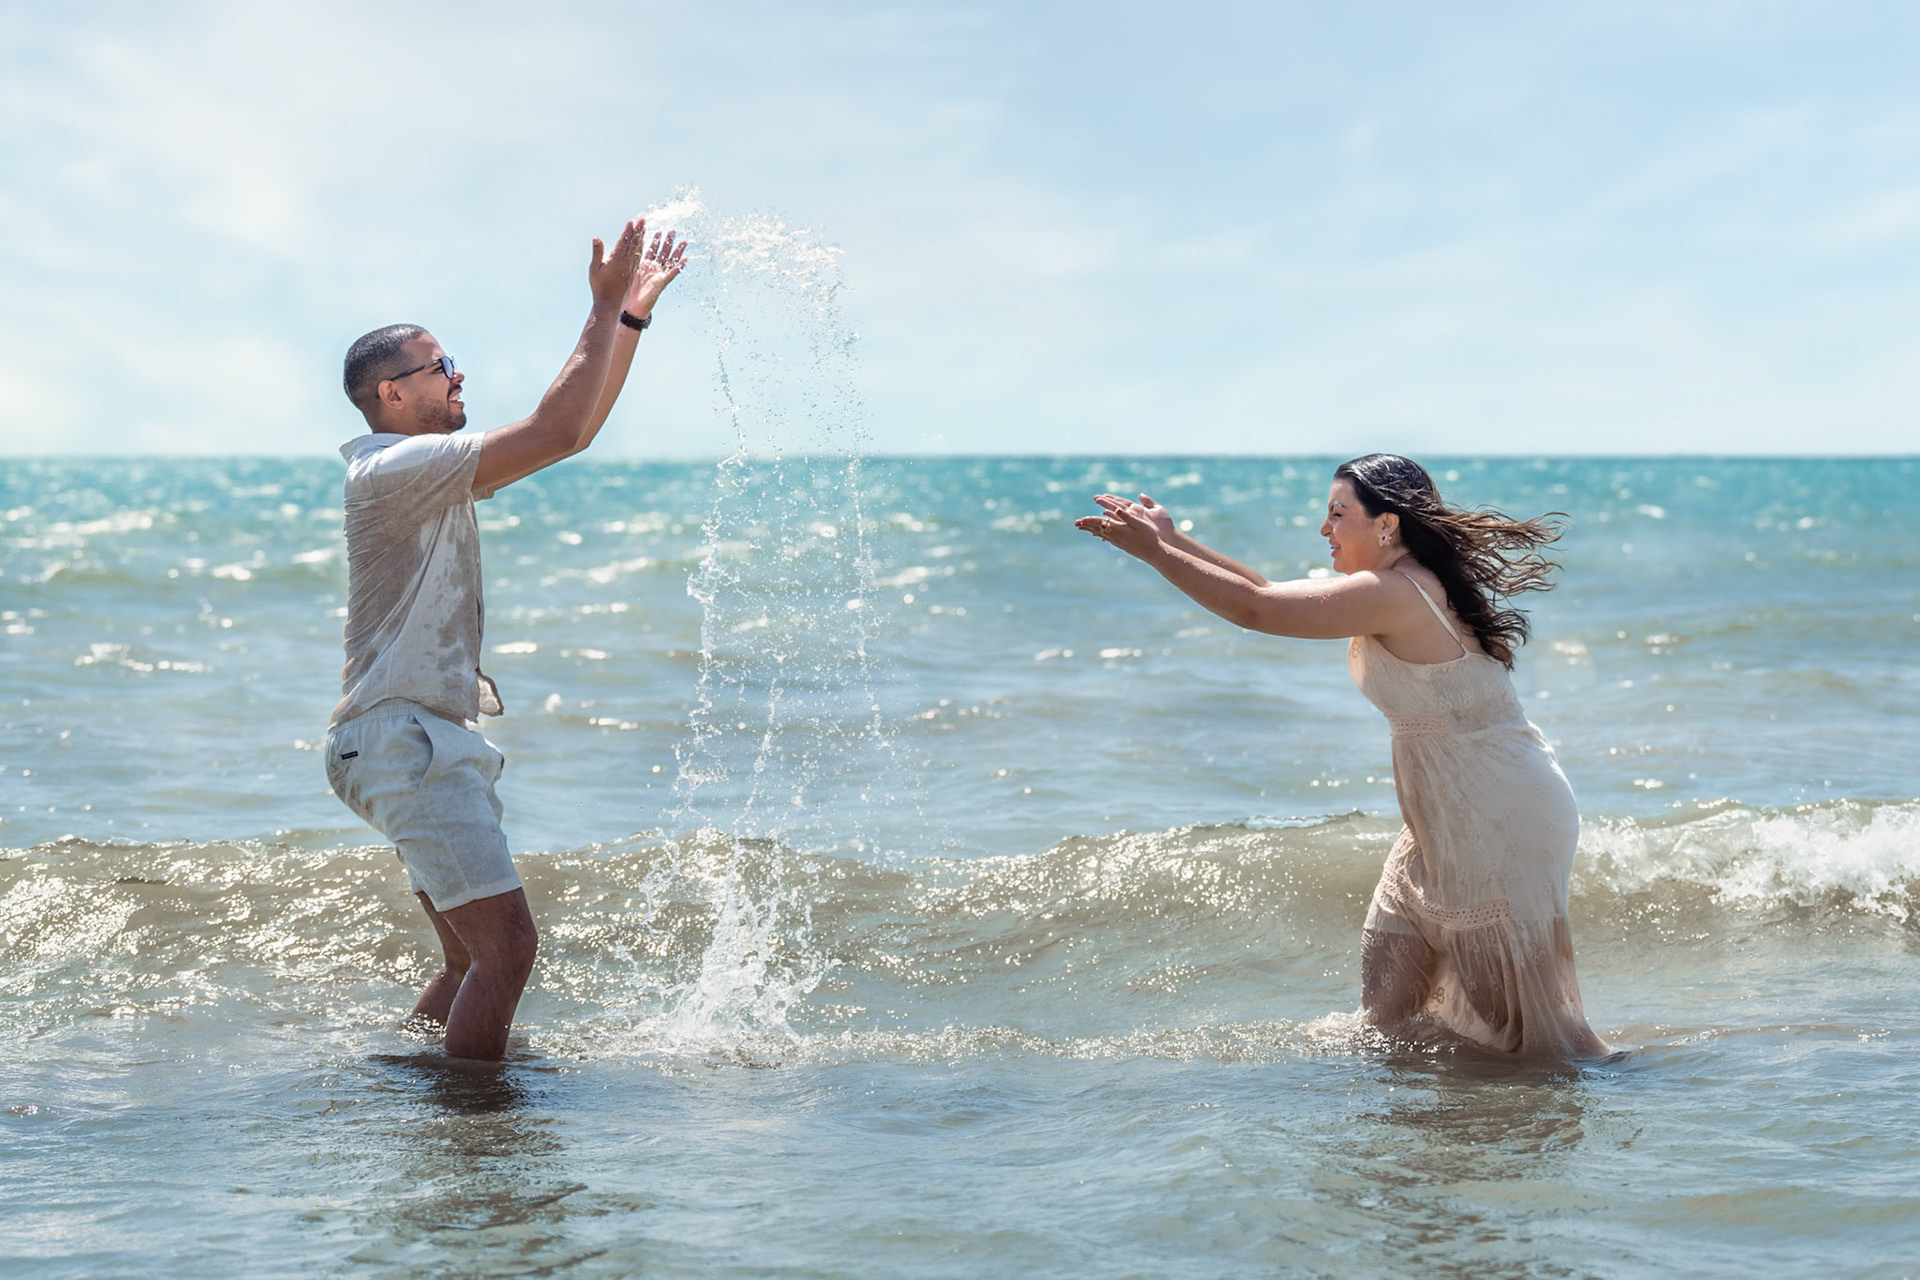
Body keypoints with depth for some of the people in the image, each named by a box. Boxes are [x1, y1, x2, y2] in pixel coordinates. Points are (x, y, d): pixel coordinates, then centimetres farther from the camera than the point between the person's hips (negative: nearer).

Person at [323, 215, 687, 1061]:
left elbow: (571, 432, 19)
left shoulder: (438, 474, 18)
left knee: (474, 959, 14)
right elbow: (554, 434, -19)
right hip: (403, 736, -11)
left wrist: (631, 316, 14)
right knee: (506, 945, -17)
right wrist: (606, 311, -13)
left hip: (434, 738, 11)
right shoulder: (393, 468, -12)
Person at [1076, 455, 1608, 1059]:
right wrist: (1175, 542, 10)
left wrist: (1154, 551, -14)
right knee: (1390, 963, 17)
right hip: (1455, 813, 10)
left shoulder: (1394, 595, -23)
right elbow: (1278, 594, 13)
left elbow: (1255, 608, -22)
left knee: (1518, 1001, -1)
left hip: (1501, 818, -10)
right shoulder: (1406, 587, 8)